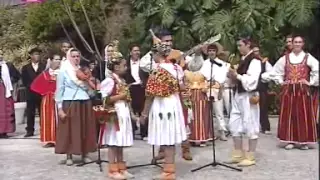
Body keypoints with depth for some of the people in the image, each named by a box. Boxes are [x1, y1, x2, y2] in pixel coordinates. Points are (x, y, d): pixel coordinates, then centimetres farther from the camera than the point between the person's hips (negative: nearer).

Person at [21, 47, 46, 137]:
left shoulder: (44, 66, 6)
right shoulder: (25, 68, 10)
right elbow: (24, 81, 4)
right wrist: (30, 87, -8)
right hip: (31, 93, 1)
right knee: (30, 113, 3)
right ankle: (30, 131, 9)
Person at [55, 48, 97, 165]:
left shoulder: (83, 71, 13)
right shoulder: (63, 72, -1)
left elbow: (90, 89, 15)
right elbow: (59, 91, -3)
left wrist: (86, 81, -3)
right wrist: (60, 108, -9)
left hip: (85, 104, 5)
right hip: (70, 104, -4)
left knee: (85, 130, 7)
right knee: (69, 130, -1)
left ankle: (85, 155, 17)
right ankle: (69, 156, 8)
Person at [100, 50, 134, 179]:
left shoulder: (122, 81, 15)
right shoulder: (110, 80, -11)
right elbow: (105, 100, -17)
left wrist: (128, 98, 8)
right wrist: (120, 96, -17)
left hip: (124, 113, 9)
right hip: (114, 113, -9)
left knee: (121, 142, 13)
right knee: (113, 143, -1)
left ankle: (121, 168, 21)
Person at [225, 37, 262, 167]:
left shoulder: (254, 60, -11)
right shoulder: (242, 59, 15)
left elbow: (252, 80, -20)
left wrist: (237, 76, -18)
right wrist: (233, 77, 4)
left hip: (248, 96, -9)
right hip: (238, 95, 9)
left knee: (250, 125, 0)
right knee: (234, 125, 11)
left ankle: (250, 157, 9)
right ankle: (238, 155, 21)